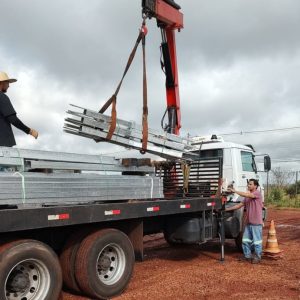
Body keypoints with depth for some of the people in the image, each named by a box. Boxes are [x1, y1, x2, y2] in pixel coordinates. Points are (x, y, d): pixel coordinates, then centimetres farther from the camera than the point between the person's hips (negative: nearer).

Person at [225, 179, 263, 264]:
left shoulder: (257, 193, -10)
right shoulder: (247, 197, 13)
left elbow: (247, 195, -26)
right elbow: (239, 205, 13)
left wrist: (234, 191, -24)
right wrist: (227, 209, 7)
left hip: (256, 223, -8)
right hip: (248, 222, 8)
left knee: (257, 241, 2)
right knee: (245, 240, 12)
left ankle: (257, 257, 15)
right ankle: (247, 256, 23)